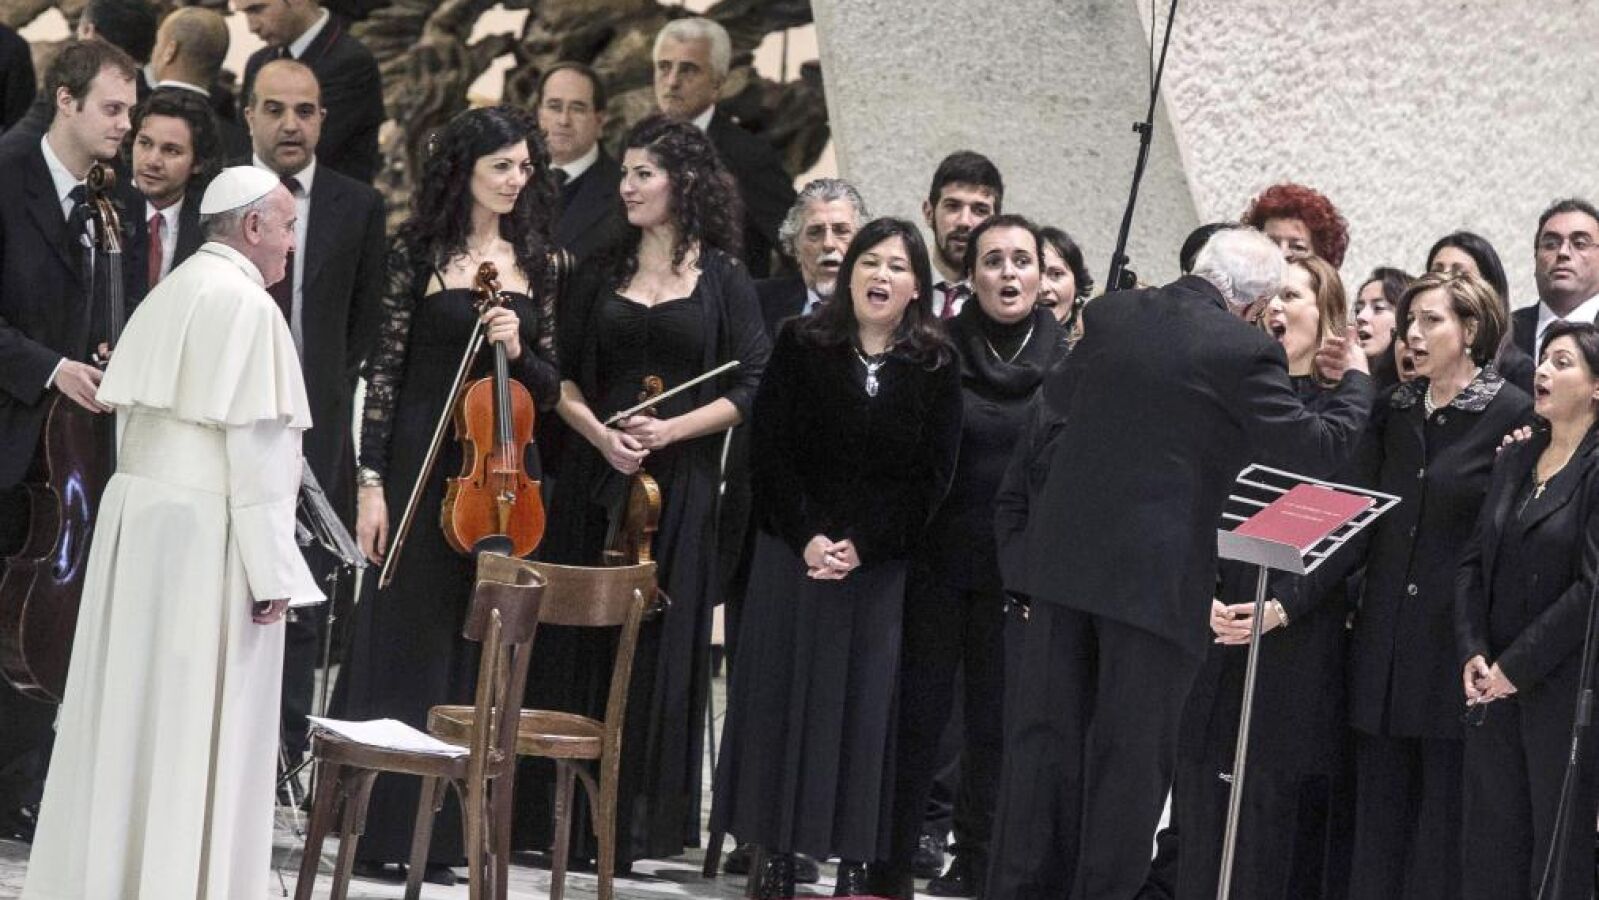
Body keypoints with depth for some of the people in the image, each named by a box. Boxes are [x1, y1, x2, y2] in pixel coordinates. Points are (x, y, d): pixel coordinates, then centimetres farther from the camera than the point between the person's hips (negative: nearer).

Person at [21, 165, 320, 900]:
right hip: (204, 528, -8)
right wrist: (270, 569, -16)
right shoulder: (245, 303, -12)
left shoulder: (172, 294, 13)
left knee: (132, 706, 11)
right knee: (196, 724, -3)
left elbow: (130, 412, 12)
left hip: (138, 510, 8)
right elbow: (253, 443, -16)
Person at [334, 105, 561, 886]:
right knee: (403, 639, -1)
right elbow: (385, 369, -3)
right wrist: (371, 482, -8)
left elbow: (549, 388, 11)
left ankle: (442, 836, 10)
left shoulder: (539, 263, 9)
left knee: (476, 653, 4)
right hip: (421, 462, -3)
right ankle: (381, 831, 5)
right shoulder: (418, 252, 0)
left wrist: (519, 353, -11)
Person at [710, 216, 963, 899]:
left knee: (868, 705, -1)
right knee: (784, 695, 1)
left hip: (883, 563, -1)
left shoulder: (935, 367, 2)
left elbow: (933, 474, -2)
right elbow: (771, 451, -1)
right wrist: (807, 539, -12)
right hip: (795, 554, 1)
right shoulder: (802, 346, 2)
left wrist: (862, 546, -12)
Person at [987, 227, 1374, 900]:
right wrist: (1356, 380, 13)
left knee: (1045, 733, 9)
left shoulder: (1110, 315, 4)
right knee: (1129, 750, 3)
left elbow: (1057, 395, 22)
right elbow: (1323, 447, -5)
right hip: (1154, 577, -4)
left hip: (1064, 559, 4)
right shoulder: (1242, 352, -11)